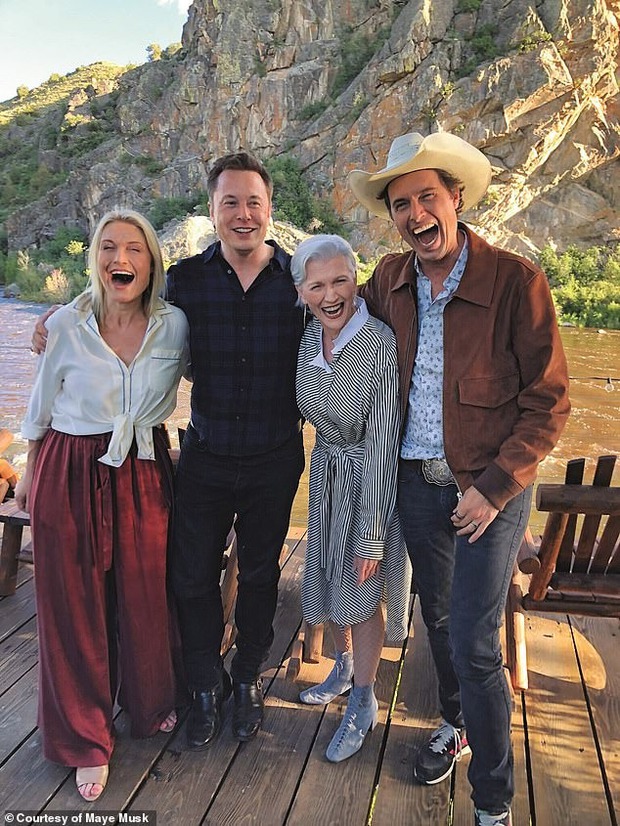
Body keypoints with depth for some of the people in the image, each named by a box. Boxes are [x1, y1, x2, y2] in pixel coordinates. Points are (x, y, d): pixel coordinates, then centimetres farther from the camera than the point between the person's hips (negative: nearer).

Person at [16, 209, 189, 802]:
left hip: (145, 474, 2)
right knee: (73, 606, 9)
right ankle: (84, 740, 33)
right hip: (70, 475, -1)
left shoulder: (174, 325, -6)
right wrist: (29, 477, 12)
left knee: (145, 596, 13)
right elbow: (41, 409, 3)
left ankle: (150, 706, 43)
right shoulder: (66, 324, -9)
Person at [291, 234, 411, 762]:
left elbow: (382, 444, -25)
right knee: (330, 578, 19)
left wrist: (372, 536, -22)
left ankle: (364, 705, 29)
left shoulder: (382, 344, -27)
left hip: (372, 480, -6)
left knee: (362, 592, 6)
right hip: (327, 471, 6)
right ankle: (344, 668, 46)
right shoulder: (307, 338, -8)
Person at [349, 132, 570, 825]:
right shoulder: (389, 280, 0)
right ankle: (454, 726, 46)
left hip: (490, 488, -4)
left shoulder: (515, 280, -14)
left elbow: (548, 402, -13)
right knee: (437, 617, 20)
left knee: (474, 646, -1)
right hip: (417, 482, 5)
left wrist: (493, 488, -16)